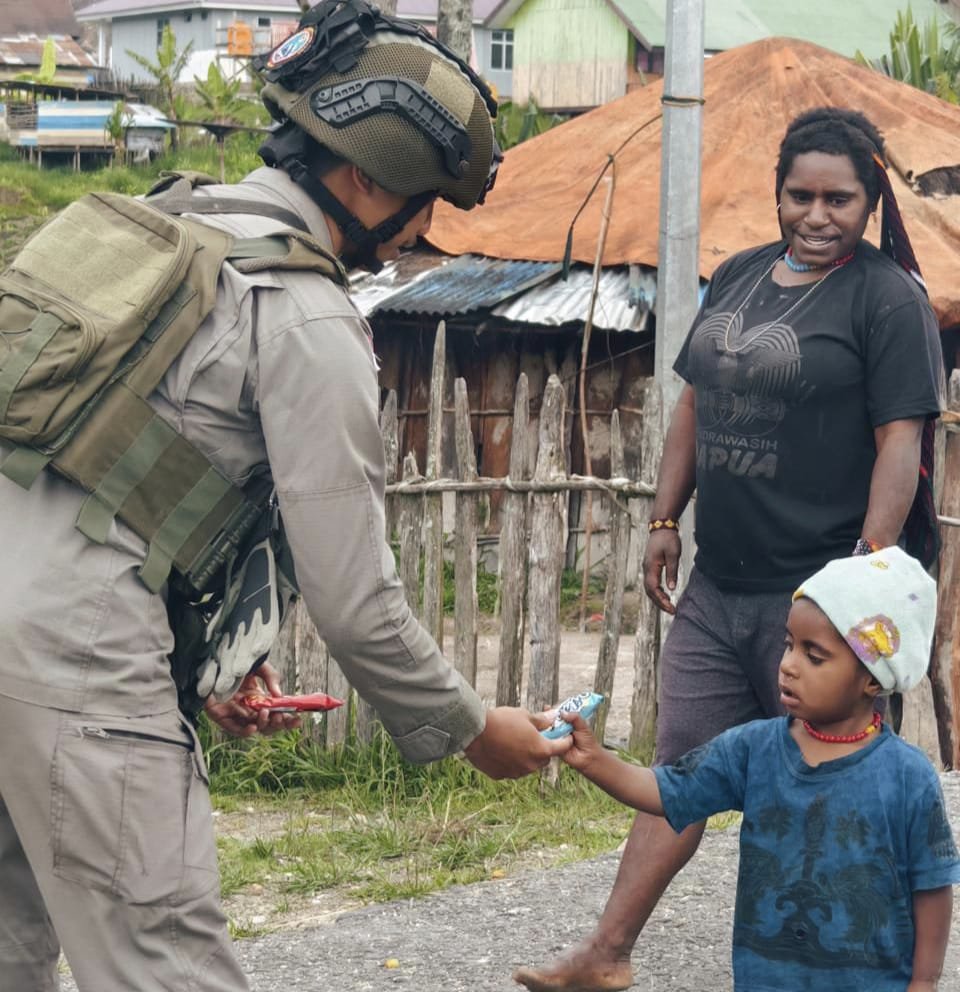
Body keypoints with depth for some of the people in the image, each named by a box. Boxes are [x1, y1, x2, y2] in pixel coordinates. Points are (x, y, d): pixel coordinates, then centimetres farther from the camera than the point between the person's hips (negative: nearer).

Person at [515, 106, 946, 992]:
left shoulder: (888, 297, -9)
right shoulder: (739, 277, 12)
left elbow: (900, 442, -14)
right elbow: (694, 403, 19)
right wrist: (665, 522, 15)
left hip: (815, 595, -6)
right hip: (715, 588, 7)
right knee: (680, 772, 11)